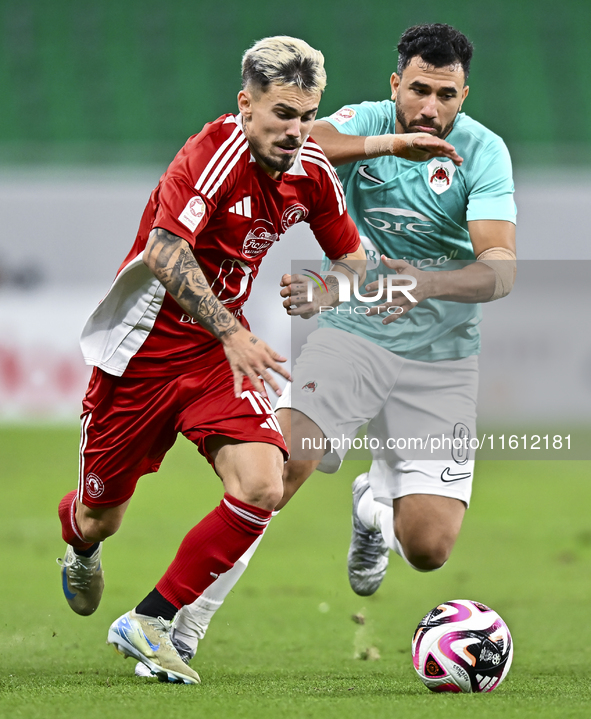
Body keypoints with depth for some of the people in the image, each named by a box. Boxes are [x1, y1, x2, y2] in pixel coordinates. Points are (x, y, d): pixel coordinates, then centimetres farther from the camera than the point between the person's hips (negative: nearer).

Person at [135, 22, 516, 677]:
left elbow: (500, 270, -20)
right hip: (353, 333, 0)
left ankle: (377, 497, 28)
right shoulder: (369, 122, -3)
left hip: (440, 360, 0)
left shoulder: (482, 152, -8)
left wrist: (428, 284, -39)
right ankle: (192, 609, -10)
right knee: (277, 463, -26)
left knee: (428, 548, -9)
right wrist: (388, 144, -39)